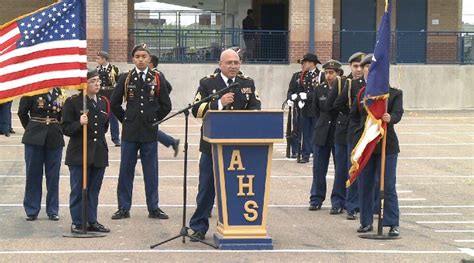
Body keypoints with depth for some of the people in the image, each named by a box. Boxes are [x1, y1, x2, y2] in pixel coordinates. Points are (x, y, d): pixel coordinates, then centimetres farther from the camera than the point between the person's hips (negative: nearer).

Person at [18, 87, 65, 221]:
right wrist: (30, 129, 5)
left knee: (53, 175, 6)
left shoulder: (58, 91, 4)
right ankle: (32, 210, 14)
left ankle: (53, 211, 15)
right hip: (35, 139, -2)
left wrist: (57, 129, 4)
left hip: (54, 139, 2)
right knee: (33, 174, 5)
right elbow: (22, 112, 0)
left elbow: (63, 113, 11)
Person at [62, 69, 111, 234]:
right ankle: (77, 223, 8)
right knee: (78, 190, 0)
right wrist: (79, 124, -24)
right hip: (79, 153, -5)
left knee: (94, 190, 11)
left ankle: (92, 221, 19)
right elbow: (66, 129, -10)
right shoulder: (73, 103, -8)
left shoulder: (103, 102, 10)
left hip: (99, 153, 5)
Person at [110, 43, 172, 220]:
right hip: (130, 132, 0)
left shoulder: (158, 78, 3)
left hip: (150, 132, 0)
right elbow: (114, 103, 9)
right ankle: (124, 208, 9)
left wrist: (153, 120, 5)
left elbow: (166, 106, 6)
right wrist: (125, 120, 7)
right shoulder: (125, 78, 3)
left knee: (151, 171, 5)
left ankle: (153, 208, 11)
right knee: (126, 171, 3)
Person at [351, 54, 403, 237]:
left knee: (388, 186, -5)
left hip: (386, 146, -4)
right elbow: (354, 114, 15)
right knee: (365, 185, 9)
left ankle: (393, 224, 1)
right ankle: (366, 222, 20)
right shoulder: (362, 93, 10)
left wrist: (390, 118, -37)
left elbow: (398, 113, -17)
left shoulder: (394, 93, -2)